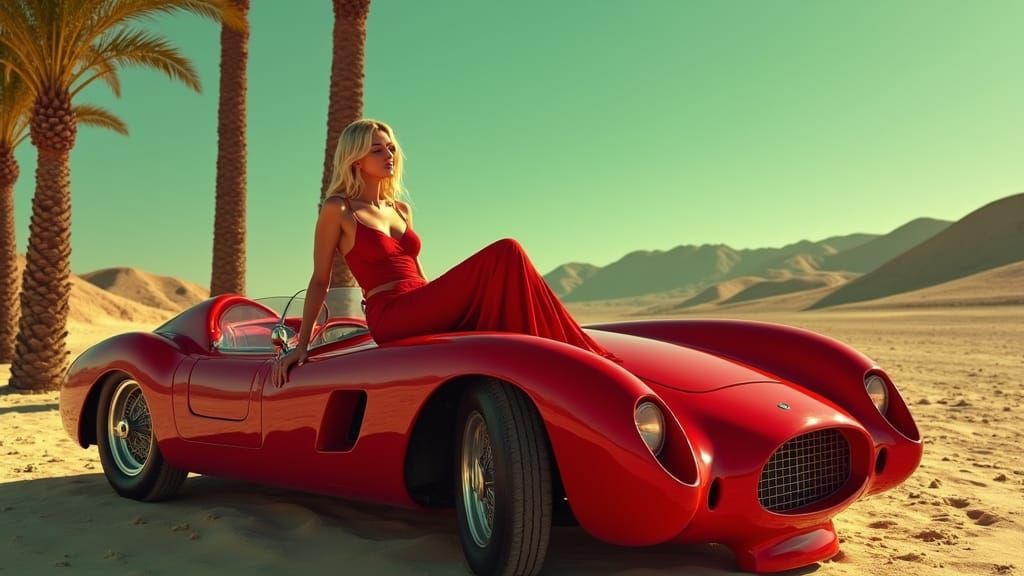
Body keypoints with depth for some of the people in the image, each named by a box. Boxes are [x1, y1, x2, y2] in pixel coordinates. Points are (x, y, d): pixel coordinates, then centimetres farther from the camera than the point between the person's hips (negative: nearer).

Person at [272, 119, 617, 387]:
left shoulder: (401, 210, 22)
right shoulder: (338, 210, 2)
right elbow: (320, 280, 5)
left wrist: (454, 302, 21)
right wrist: (302, 344, 2)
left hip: (422, 315, 7)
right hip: (391, 319, -7)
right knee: (505, 254, -21)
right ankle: (579, 356, -22)